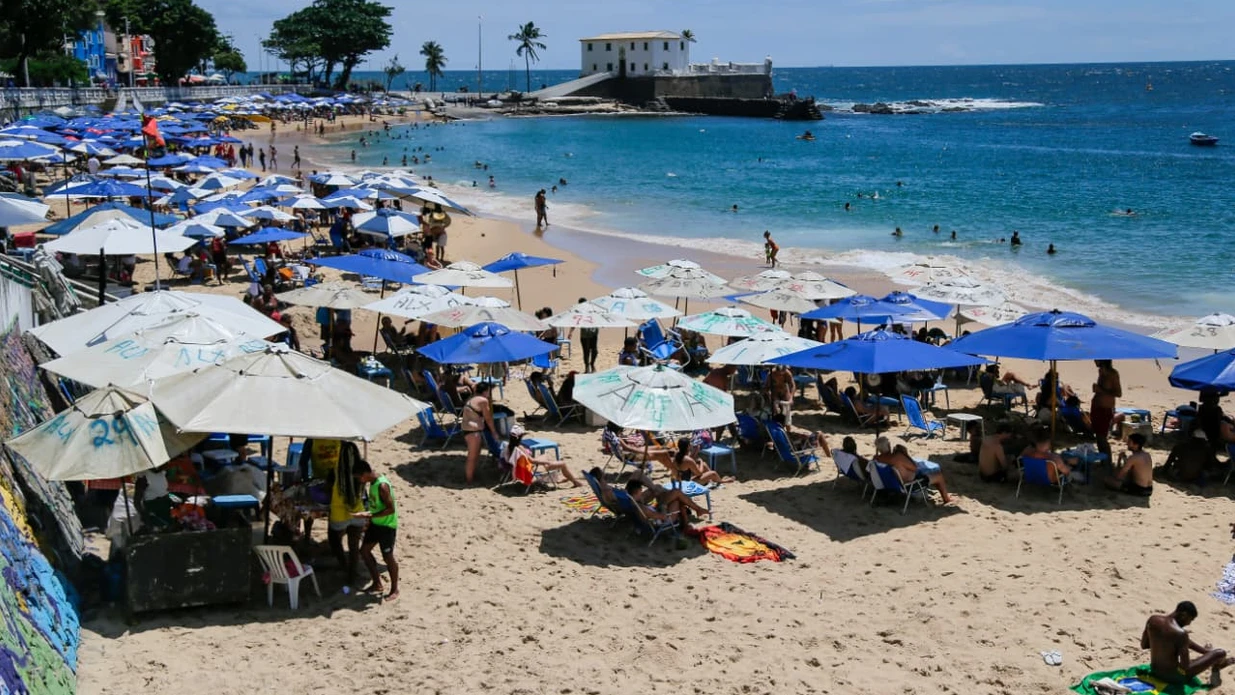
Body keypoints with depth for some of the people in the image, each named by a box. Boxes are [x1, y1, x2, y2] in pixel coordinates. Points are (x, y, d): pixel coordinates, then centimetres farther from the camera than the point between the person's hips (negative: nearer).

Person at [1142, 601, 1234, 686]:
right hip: (1174, 676, -7)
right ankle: (1215, 669, 31)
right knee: (1221, 653, 0)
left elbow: (1143, 645, 7)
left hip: (1155, 670, 7)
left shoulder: (1152, 620, -8)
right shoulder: (1180, 633, -27)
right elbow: (1185, 667, -23)